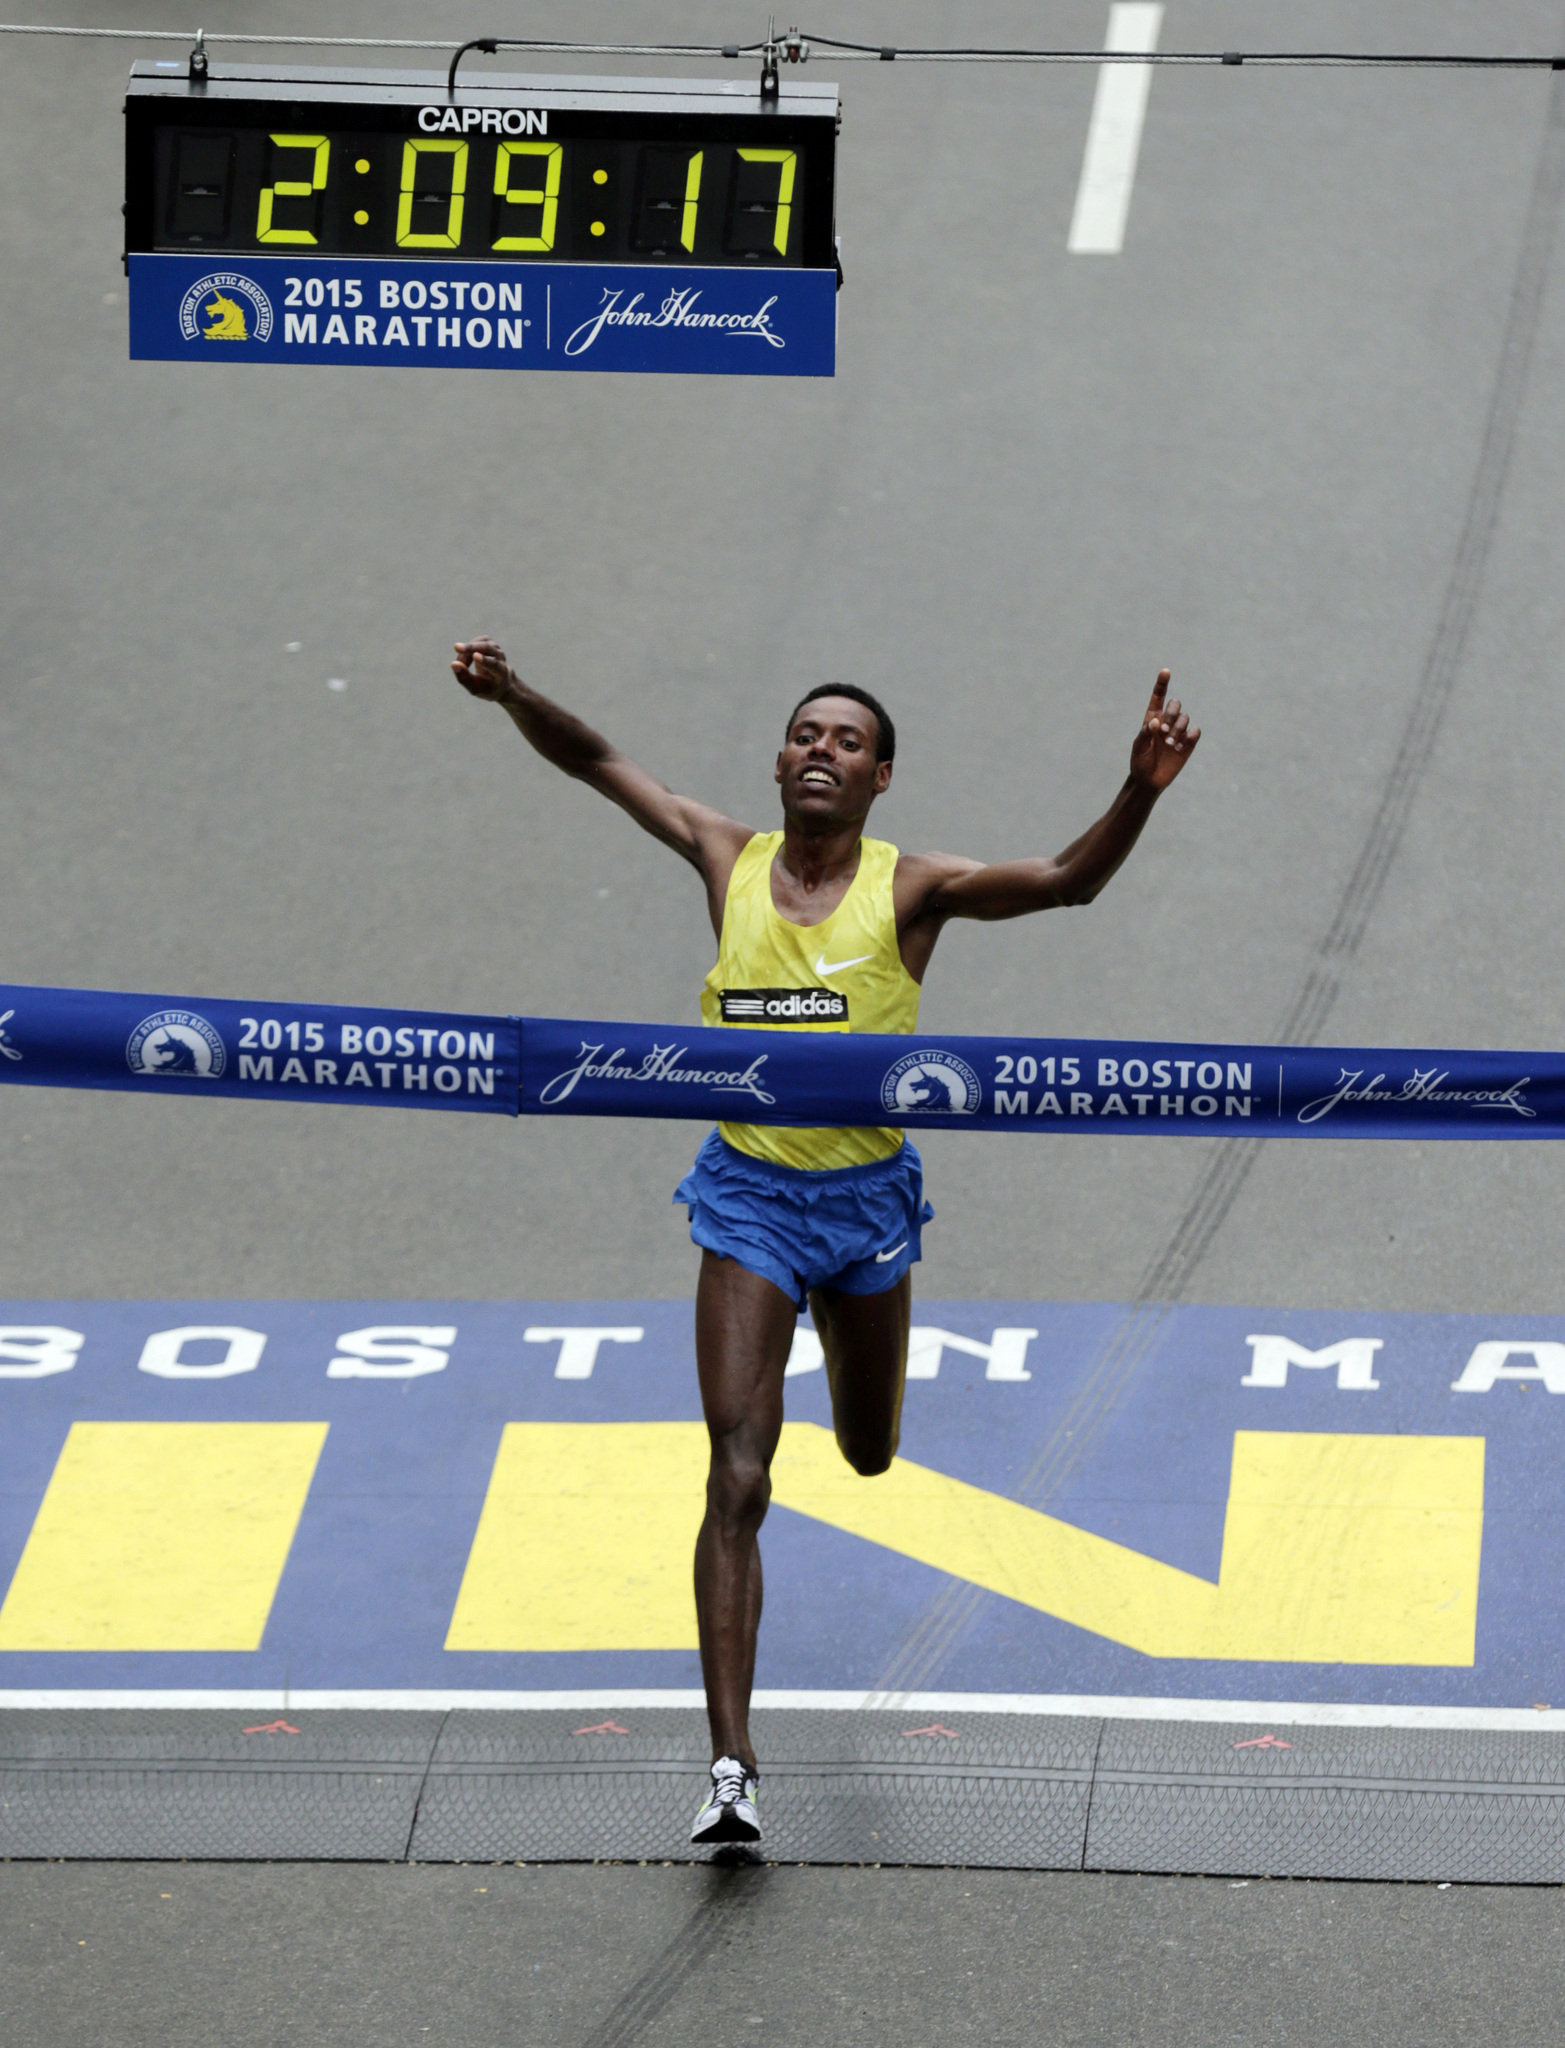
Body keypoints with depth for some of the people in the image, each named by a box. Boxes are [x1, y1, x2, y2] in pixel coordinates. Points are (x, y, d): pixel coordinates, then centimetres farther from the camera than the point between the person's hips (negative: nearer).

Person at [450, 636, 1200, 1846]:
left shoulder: (911, 890, -7)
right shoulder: (730, 861, -1)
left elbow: (1070, 881, -18)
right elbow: (596, 761, 5)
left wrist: (1142, 791, -34)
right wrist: (513, 696, -12)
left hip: (870, 1196, 1)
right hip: (749, 1197, -1)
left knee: (868, 1456, 22)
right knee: (738, 1482, -13)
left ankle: (841, 1327, 62)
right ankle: (731, 1765, -16)